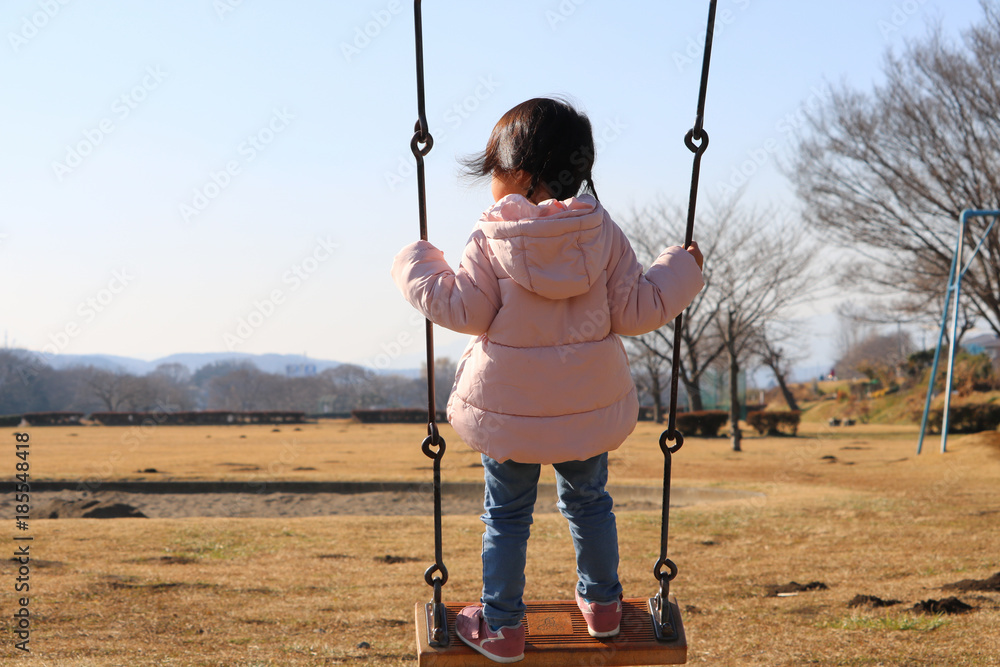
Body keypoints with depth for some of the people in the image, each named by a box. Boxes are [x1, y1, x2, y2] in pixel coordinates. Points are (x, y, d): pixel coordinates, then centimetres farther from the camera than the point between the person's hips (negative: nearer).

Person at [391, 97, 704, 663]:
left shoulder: (491, 241, -16)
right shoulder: (604, 234, -8)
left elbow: (463, 310, -13)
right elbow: (635, 309, -7)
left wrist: (416, 265, 2)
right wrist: (683, 271, 10)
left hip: (508, 409, -3)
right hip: (588, 405, 3)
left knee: (507, 515, 12)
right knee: (588, 500, 24)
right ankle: (603, 605, 39)